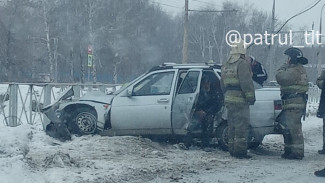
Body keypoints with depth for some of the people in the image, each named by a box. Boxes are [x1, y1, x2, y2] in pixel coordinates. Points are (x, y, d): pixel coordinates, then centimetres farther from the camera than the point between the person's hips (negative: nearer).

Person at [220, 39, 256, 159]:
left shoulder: (225, 66, 17)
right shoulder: (242, 64, -10)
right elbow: (246, 83, -17)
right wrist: (251, 97, -12)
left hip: (228, 99, 8)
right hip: (240, 100, -8)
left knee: (232, 126, 13)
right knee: (241, 126, -5)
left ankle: (232, 150, 17)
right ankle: (240, 151, -6)